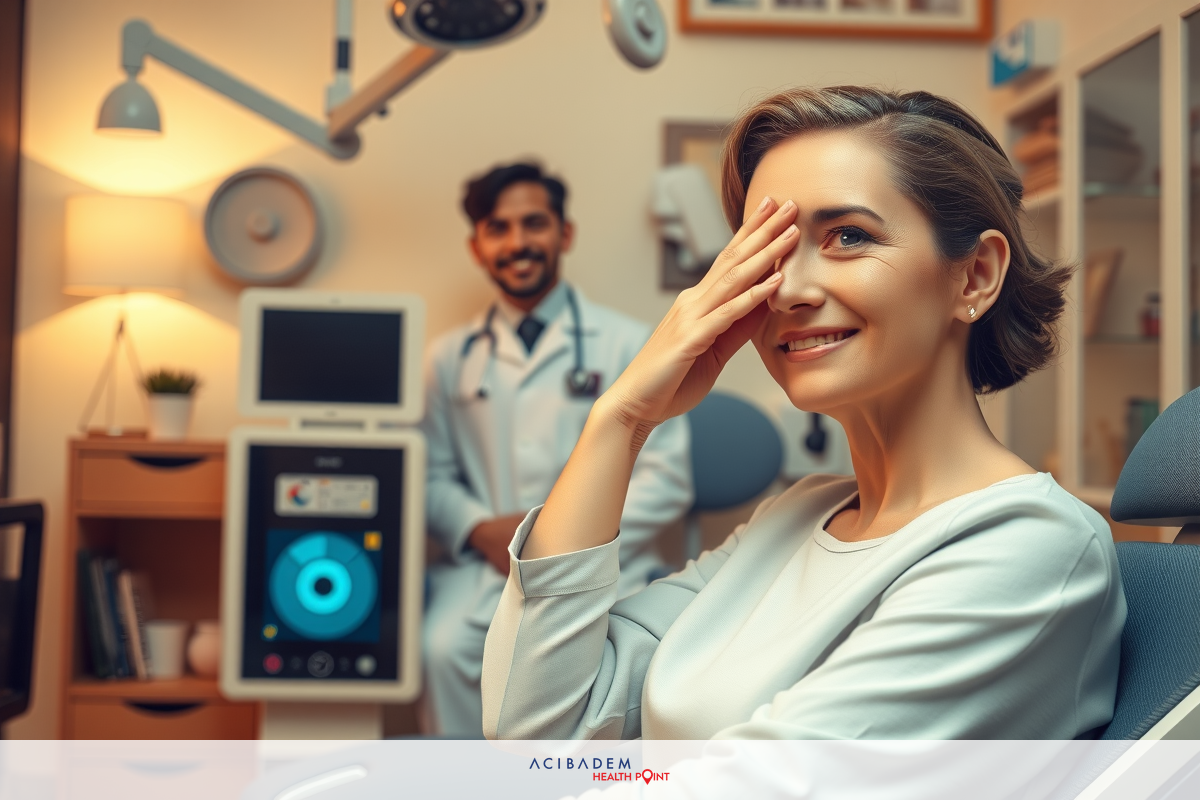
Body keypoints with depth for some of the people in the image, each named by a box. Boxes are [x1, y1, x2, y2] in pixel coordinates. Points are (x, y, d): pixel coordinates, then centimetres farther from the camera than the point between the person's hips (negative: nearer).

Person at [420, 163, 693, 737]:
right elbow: (433, 476, 12)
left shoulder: (630, 345, 7)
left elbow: (667, 478, 1)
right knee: (443, 647, -28)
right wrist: (480, 528, -9)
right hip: (484, 564, 2)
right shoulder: (451, 356, 15)